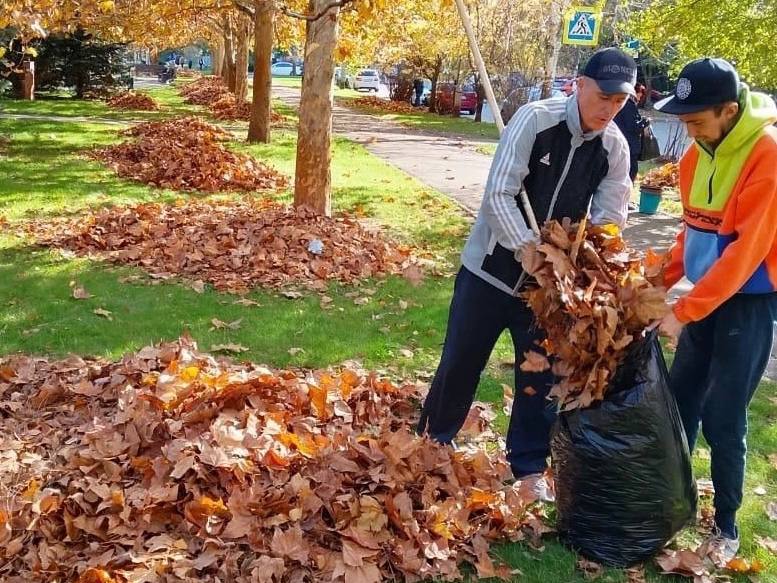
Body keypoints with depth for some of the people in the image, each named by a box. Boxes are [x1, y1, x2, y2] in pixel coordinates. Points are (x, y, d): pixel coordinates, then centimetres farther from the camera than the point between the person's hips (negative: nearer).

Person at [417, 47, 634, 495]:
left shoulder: (615, 148, -6)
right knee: (460, 362, 9)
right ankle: (433, 443, 31)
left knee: (541, 375, 9)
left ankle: (530, 467, 28)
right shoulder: (535, 119, -18)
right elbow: (499, 196, -22)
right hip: (492, 265, -3)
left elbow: (611, 217, -4)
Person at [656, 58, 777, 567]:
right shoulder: (700, 152, 3)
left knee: (723, 417, -1)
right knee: (681, 397, 12)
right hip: (709, 293, 7)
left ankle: (727, 524, 17)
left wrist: (683, 311, -23)